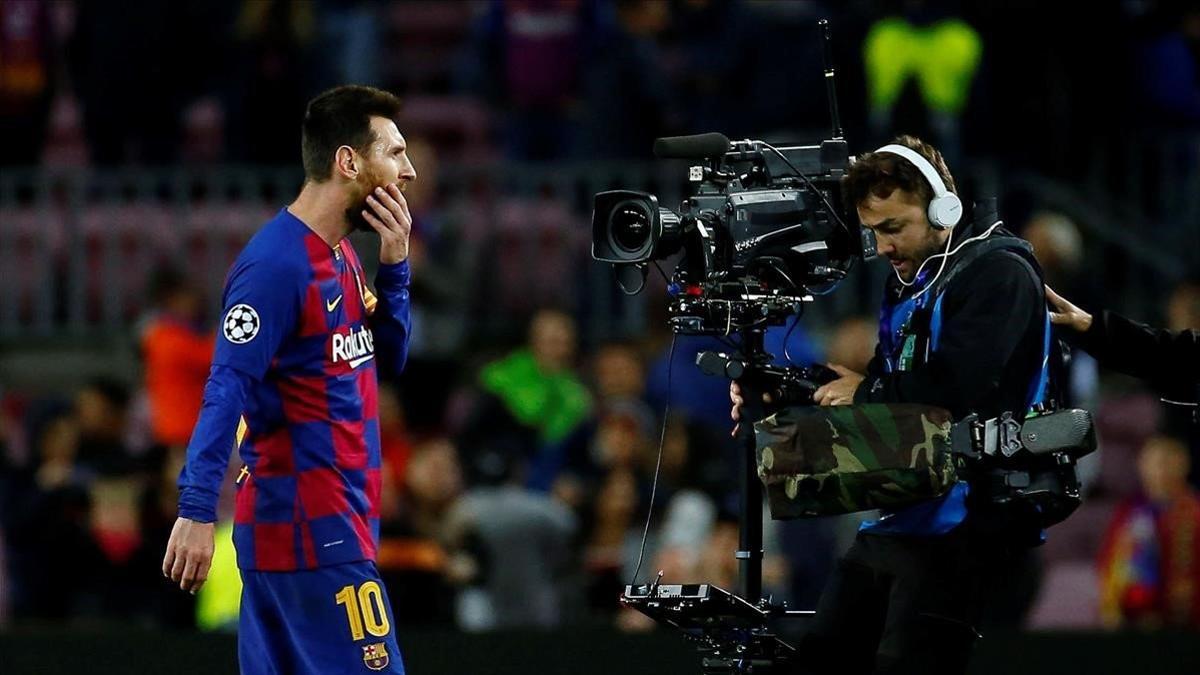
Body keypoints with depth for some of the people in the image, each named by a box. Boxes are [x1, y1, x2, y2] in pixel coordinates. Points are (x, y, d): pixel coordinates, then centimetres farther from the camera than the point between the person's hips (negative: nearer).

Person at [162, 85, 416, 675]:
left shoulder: (341, 256, 14)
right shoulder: (276, 264, -15)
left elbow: (387, 360, 20)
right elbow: (226, 391, -20)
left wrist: (393, 266, 5)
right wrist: (196, 511, -27)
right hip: (311, 526, -9)